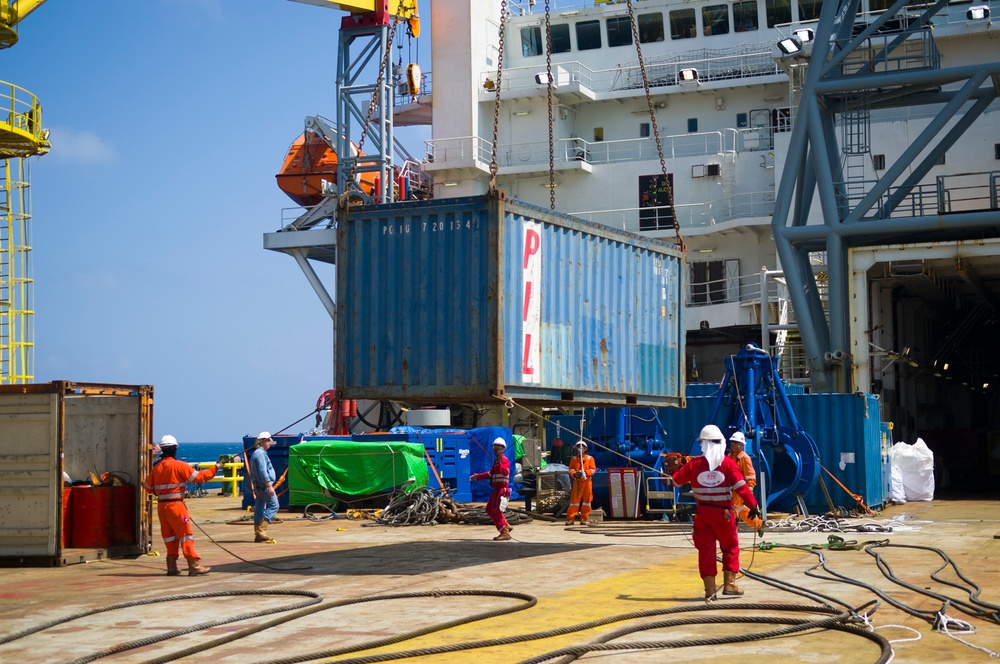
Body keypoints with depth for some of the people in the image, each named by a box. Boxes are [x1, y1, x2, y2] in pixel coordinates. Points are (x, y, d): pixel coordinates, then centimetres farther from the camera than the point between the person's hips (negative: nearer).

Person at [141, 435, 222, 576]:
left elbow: (147, 487, 14)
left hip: (161, 506, 6)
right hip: (175, 505, -6)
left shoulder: (156, 467, 8)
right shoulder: (179, 465, -9)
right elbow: (198, 477, -10)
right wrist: (214, 469, 1)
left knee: (169, 537, 12)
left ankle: (172, 567, 13)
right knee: (186, 534, -3)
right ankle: (194, 565, -5)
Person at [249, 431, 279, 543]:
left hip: (258, 486, 10)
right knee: (273, 506, -8)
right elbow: (262, 471, -21)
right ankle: (261, 530, -14)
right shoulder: (261, 453, -14)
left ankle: (258, 534, 11)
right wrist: (269, 486, -22)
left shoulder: (257, 453, 18)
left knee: (259, 509, 9)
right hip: (264, 485, -10)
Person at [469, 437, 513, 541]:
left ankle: (505, 533, -10)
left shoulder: (504, 460, -10)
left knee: (496, 511, -13)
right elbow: (490, 474, 31)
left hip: (502, 489, -10)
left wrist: (500, 463, -44)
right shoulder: (496, 461, 21)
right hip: (497, 490, 10)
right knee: (489, 510, 14)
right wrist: (477, 476, 27)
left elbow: (505, 472, -29)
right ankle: (506, 526, 20)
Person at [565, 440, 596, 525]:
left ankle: (584, 519, 10)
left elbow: (593, 469, -1)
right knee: (574, 499, -4)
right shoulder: (574, 459, 10)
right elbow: (571, 469, 5)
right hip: (577, 481, 0)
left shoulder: (590, 458, 4)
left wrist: (585, 472, -18)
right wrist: (575, 474, -17)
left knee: (586, 499, 2)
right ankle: (570, 519, -3)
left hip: (587, 481, 0)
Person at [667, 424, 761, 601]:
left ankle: (710, 589, 4)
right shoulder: (728, 463, -9)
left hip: (702, 513, 2)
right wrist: (753, 505, -8)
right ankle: (729, 584, 11)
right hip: (723, 513, -2)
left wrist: (674, 470, 32)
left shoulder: (694, 464, -2)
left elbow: (677, 480, 10)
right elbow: (741, 487, -13)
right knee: (730, 547, 15)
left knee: (706, 550, 7)